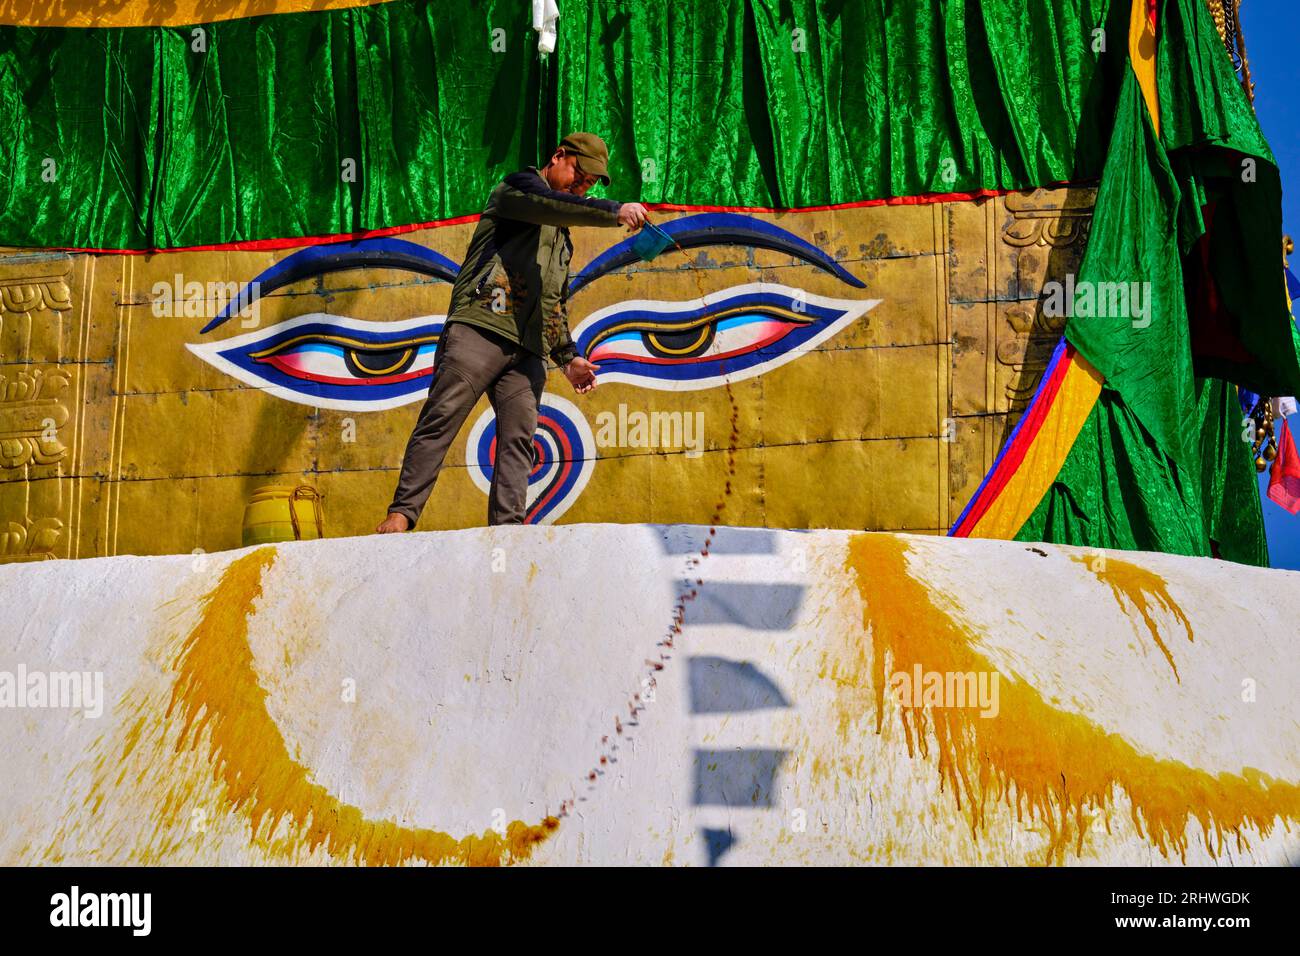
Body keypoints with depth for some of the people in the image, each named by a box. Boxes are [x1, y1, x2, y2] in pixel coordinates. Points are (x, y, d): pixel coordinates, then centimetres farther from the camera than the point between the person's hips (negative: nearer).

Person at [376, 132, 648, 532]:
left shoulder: (563, 239, 32)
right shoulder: (520, 186, 10)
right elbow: (550, 205, -15)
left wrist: (568, 357, 19)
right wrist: (615, 211, -26)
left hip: (528, 350, 7)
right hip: (479, 329, -7)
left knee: (518, 440, -7)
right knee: (440, 421, -12)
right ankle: (402, 513, -11)